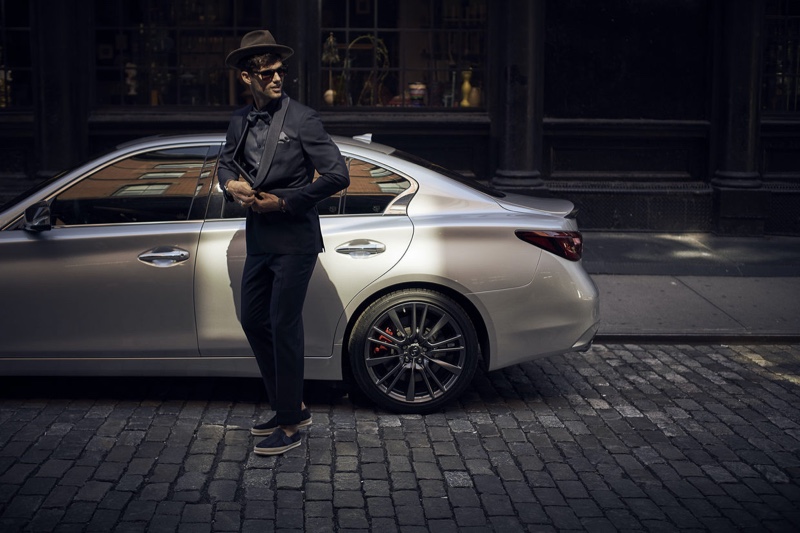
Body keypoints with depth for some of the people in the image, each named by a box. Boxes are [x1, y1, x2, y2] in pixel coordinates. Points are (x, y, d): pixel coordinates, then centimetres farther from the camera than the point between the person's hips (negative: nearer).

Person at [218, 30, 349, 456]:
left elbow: (337, 175, -16)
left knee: (284, 328, -4)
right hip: (259, 240, 8)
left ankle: (290, 426, 7)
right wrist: (231, 185, -2)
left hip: (293, 240, -7)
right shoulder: (240, 121, 8)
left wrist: (284, 201, -16)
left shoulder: (302, 119, -12)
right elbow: (226, 162, 22)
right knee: (253, 321, 13)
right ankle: (291, 406, 28)